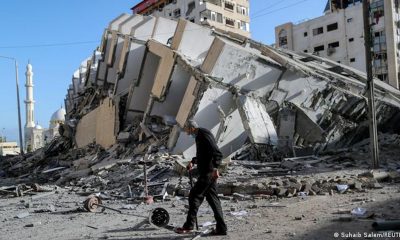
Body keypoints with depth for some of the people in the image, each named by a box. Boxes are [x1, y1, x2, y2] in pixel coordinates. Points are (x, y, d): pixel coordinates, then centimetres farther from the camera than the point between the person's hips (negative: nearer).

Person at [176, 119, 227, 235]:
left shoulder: (204, 135, -14)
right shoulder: (199, 136, 18)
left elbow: (217, 153, -23)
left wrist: (215, 167, -34)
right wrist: (193, 161, 26)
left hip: (208, 172, -10)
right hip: (207, 172, 10)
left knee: (194, 196, -4)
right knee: (212, 198, 10)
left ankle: (189, 225, 5)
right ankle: (221, 228, 14)